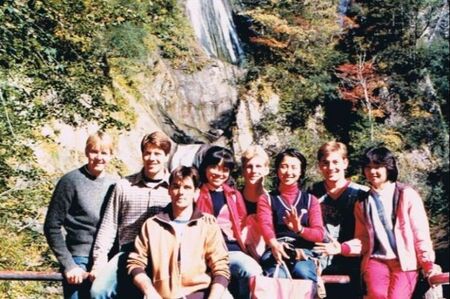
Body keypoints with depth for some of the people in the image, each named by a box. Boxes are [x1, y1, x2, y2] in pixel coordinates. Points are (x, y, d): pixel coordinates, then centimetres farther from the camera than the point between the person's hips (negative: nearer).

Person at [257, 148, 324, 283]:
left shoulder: (310, 200, 19)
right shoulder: (266, 199, 16)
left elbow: (319, 234, 7)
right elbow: (265, 225, -5)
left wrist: (299, 229, -18)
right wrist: (274, 244, -31)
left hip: (303, 250, 1)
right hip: (275, 250, -1)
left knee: (302, 272, -35)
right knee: (277, 276, -36)